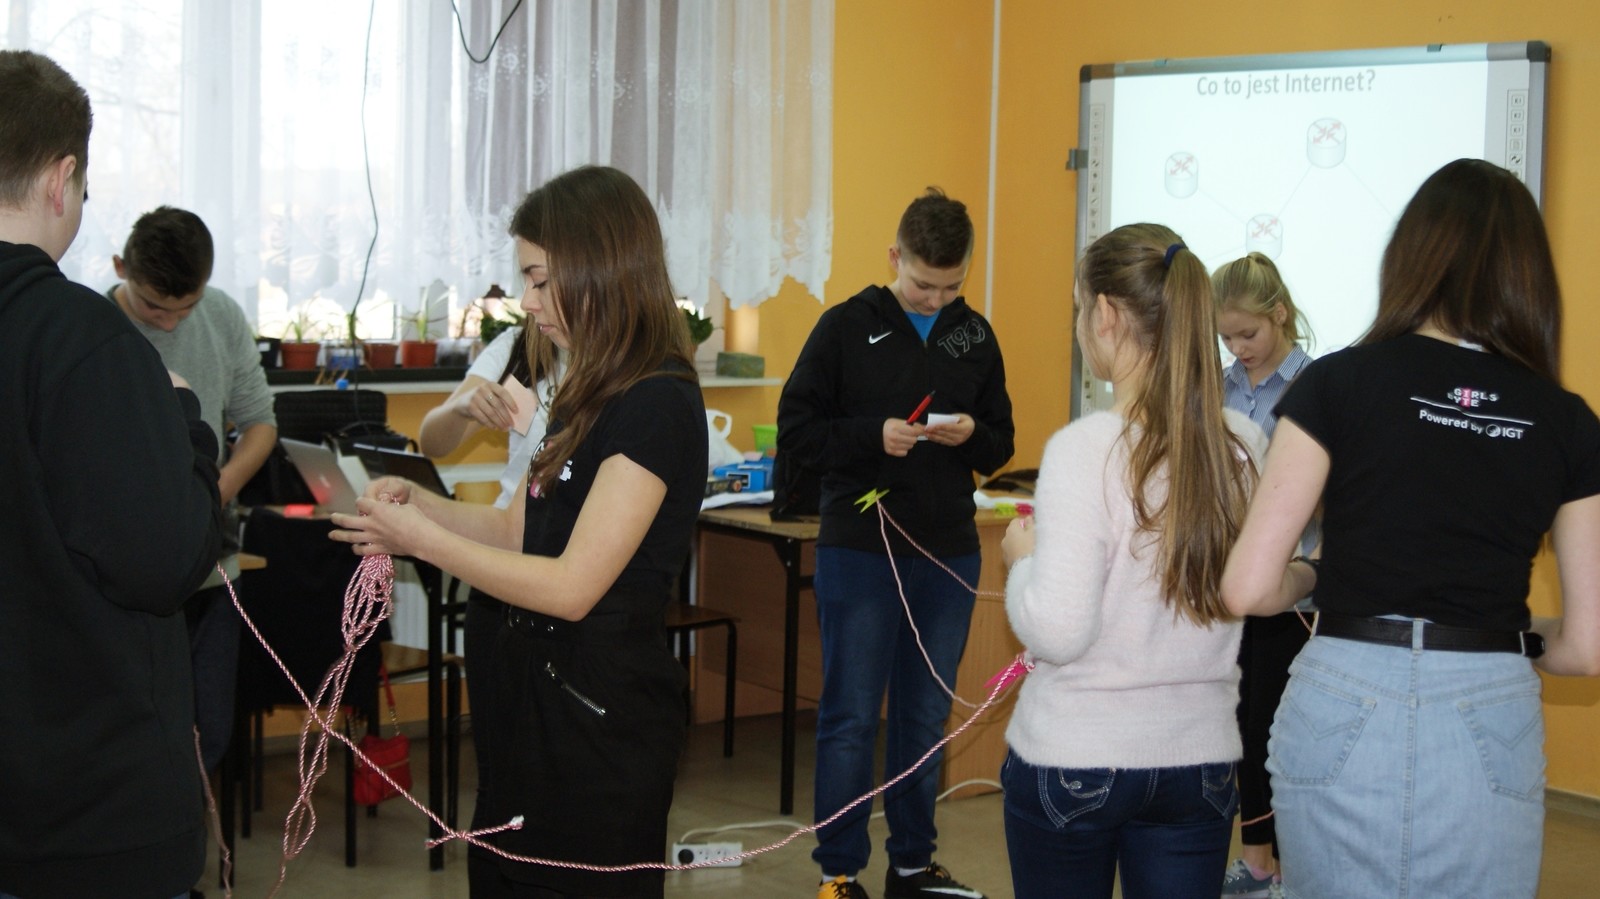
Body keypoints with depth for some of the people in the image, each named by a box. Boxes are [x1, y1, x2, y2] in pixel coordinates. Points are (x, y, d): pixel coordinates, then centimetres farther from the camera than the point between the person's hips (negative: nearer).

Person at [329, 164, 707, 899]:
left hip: (600, 715, -9)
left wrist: (422, 540, -16)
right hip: (541, 693, 9)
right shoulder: (593, 395, 10)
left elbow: (572, 586, -22)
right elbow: (518, 529, 14)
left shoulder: (657, 406, -19)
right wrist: (418, 502, -2)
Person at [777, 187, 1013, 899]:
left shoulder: (975, 336, 8)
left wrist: (971, 435, -10)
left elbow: (1001, 446, 12)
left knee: (926, 718, 12)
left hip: (948, 554, 4)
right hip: (859, 551, -4)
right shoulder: (846, 327, -4)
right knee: (850, 719, 1)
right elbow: (794, 431, -5)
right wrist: (873, 436, -19)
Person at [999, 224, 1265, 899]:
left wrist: (1024, 556, 0)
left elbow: (1054, 632, -20)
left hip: (1071, 760, -4)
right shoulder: (1244, 449, -2)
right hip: (1200, 760, 4)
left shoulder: (1085, 449, -17)